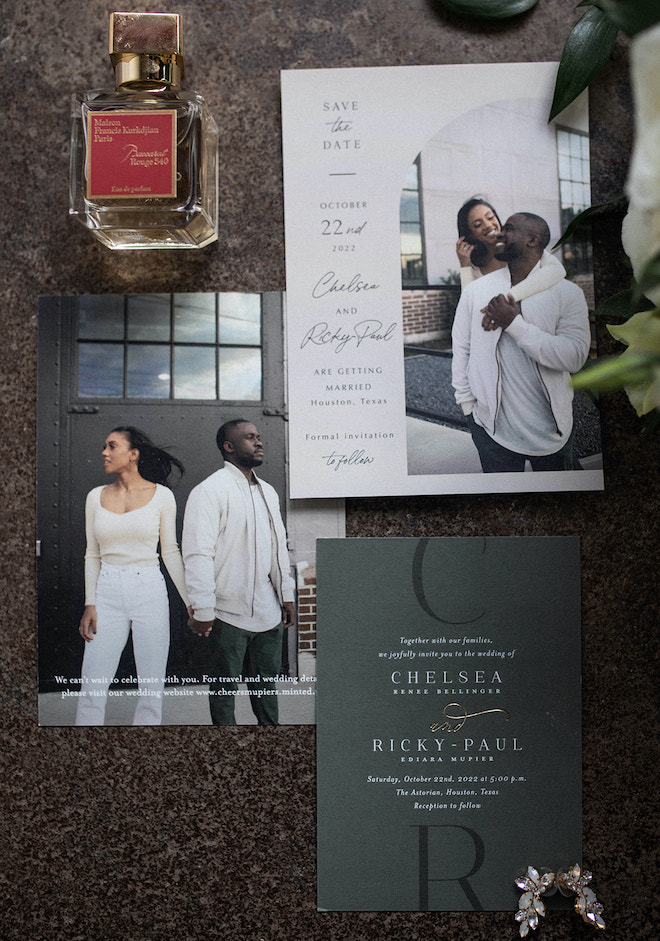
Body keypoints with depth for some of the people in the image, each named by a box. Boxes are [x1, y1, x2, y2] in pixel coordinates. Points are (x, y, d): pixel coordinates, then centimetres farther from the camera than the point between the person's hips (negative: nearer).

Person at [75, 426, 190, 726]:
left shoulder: (161, 495, 0)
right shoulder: (96, 497, 8)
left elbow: (170, 552, 5)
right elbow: (92, 554, 11)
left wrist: (191, 601, 3)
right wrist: (90, 604, 2)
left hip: (150, 591, -2)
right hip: (108, 592, 2)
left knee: (152, 688, 1)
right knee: (92, 688, -1)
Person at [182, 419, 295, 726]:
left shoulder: (267, 492, 15)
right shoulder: (209, 491, -10)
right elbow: (198, 553, -15)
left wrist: (286, 596, 16)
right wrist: (202, 611, -18)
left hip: (268, 613, 7)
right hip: (228, 613, -6)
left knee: (266, 685, 16)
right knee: (224, 689, 6)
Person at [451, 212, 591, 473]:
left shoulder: (567, 293, -5)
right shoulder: (475, 290, 3)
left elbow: (574, 357, -17)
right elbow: (461, 349, 5)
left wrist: (515, 324, -20)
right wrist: (468, 406, 0)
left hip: (552, 429, 0)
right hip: (493, 429, 0)